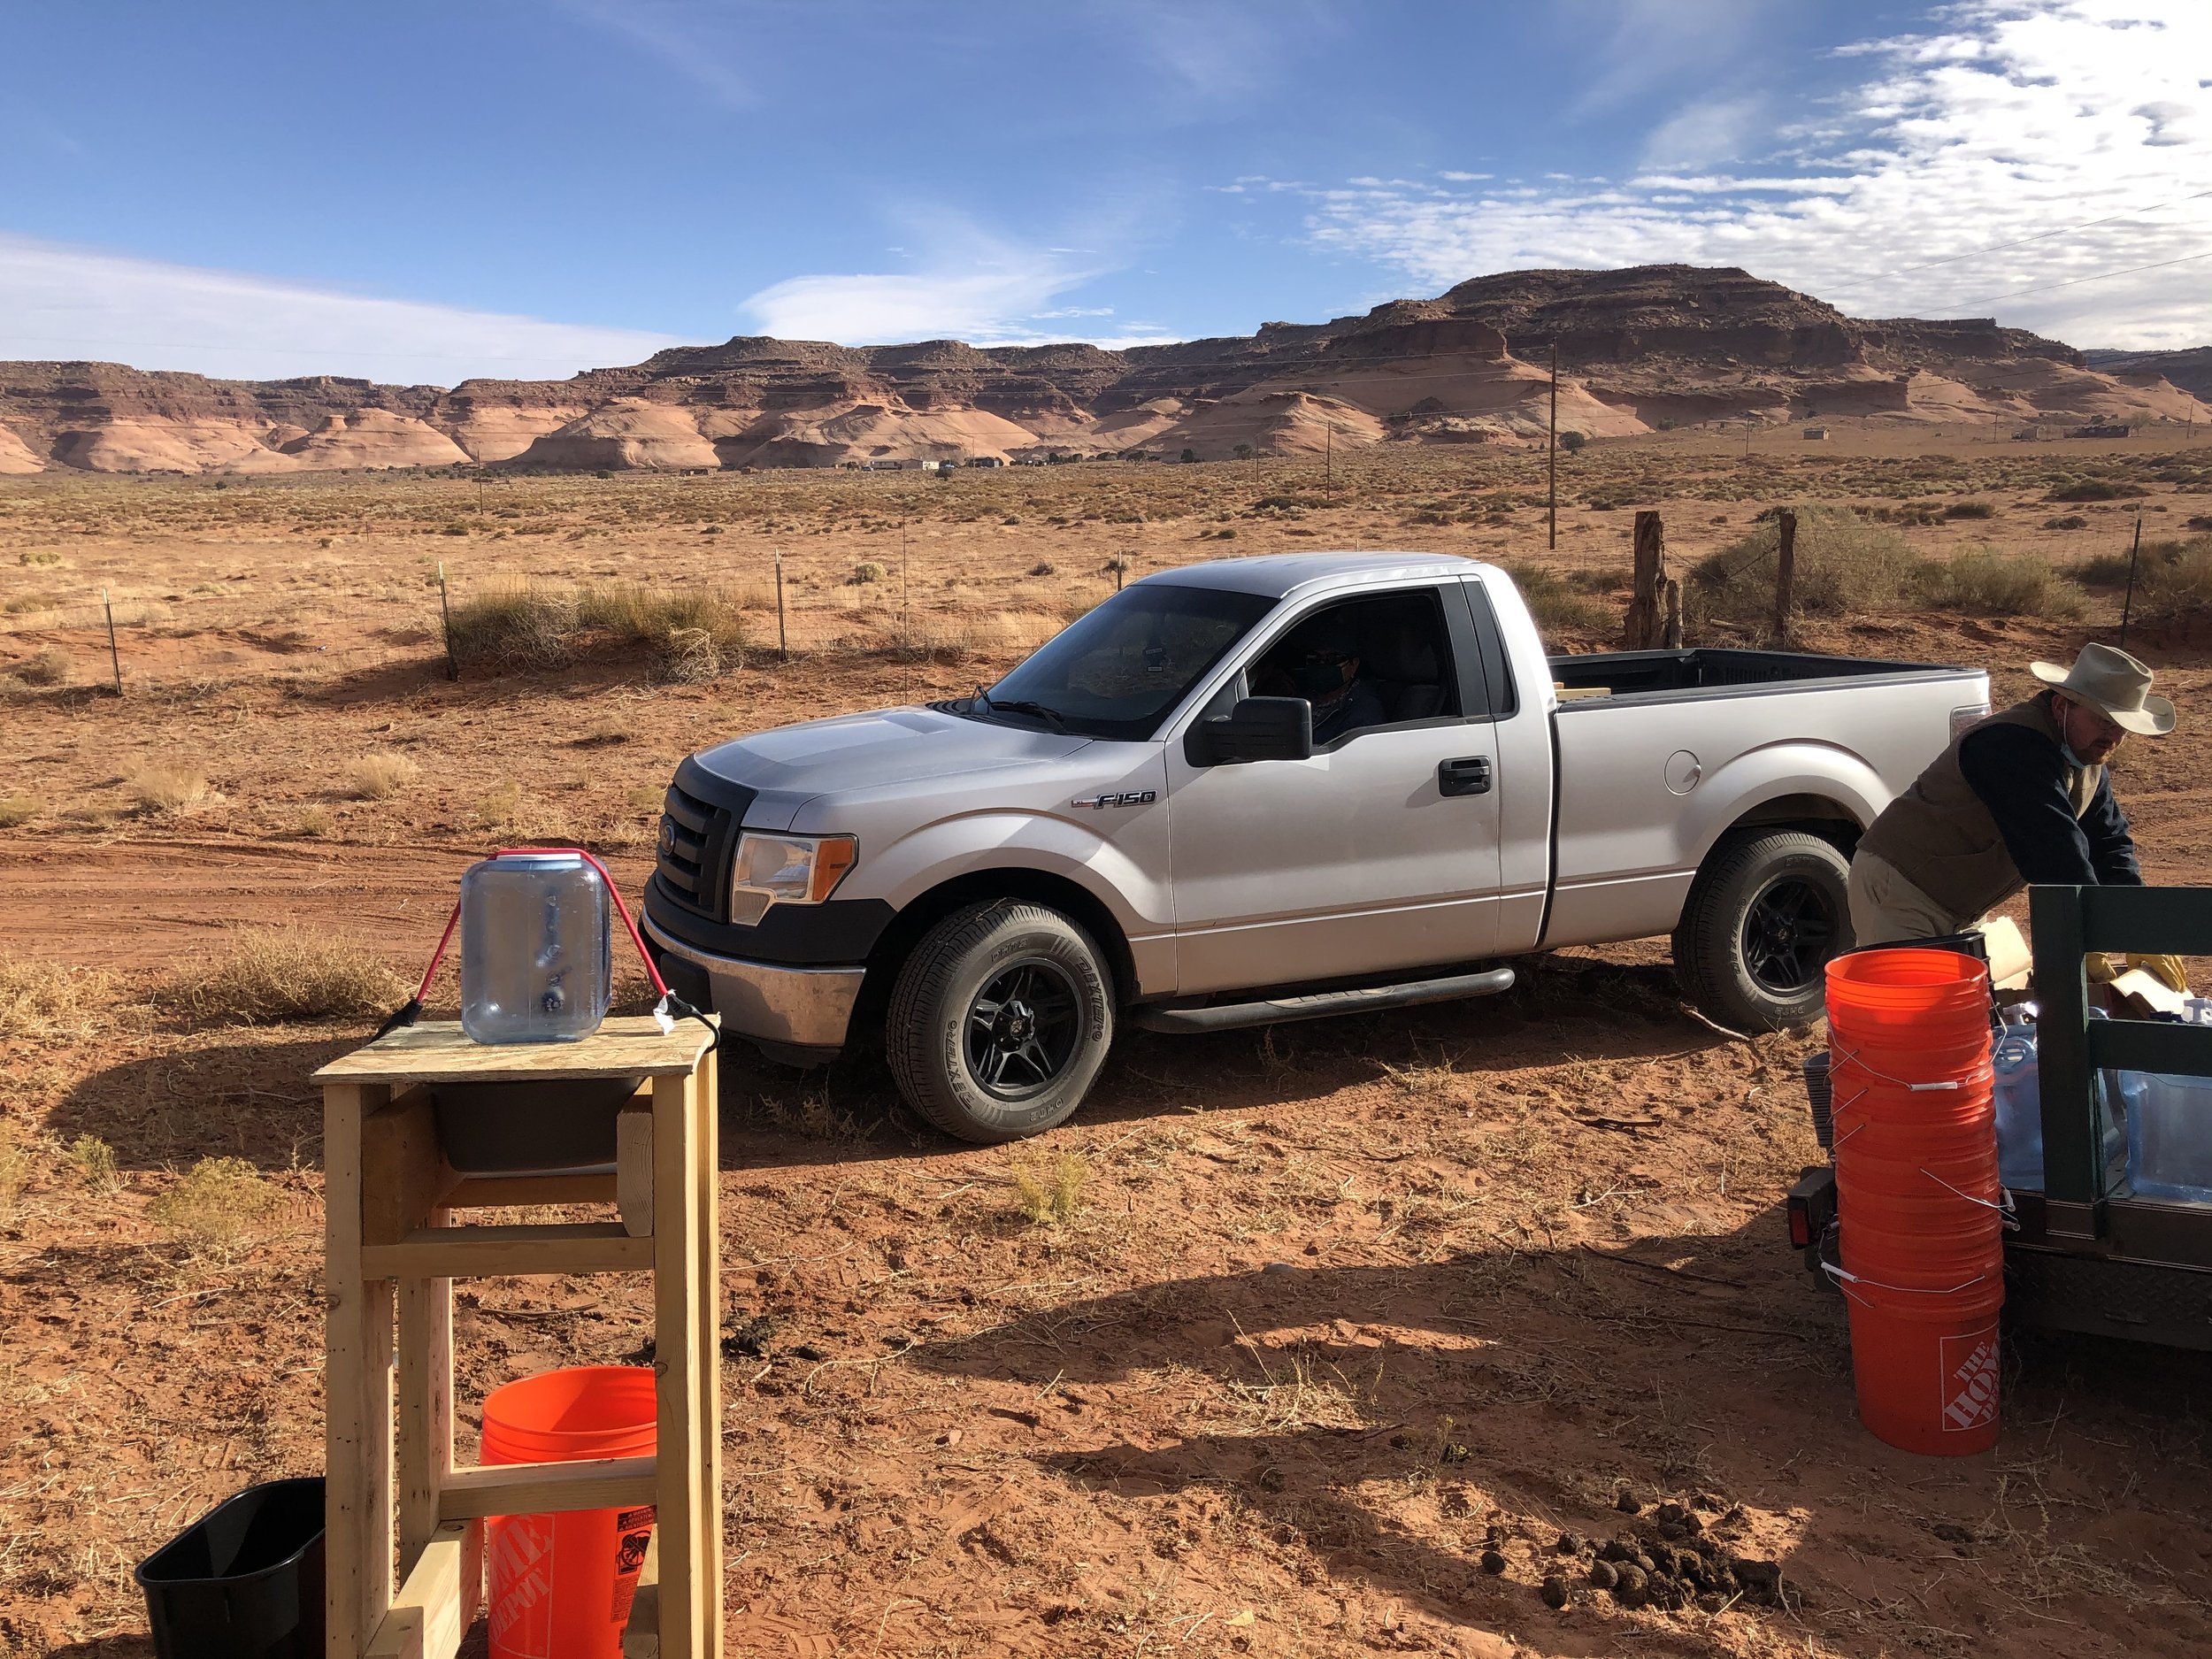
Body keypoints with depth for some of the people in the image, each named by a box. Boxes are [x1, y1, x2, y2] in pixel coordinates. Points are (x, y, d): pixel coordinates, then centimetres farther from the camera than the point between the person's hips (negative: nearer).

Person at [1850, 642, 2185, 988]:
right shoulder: (2016, 746, -26)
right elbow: (2054, 851, -32)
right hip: (1897, 891, -10)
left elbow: (2110, 842, 10)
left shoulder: (2086, 755, 7)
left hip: (1961, 912, 10)